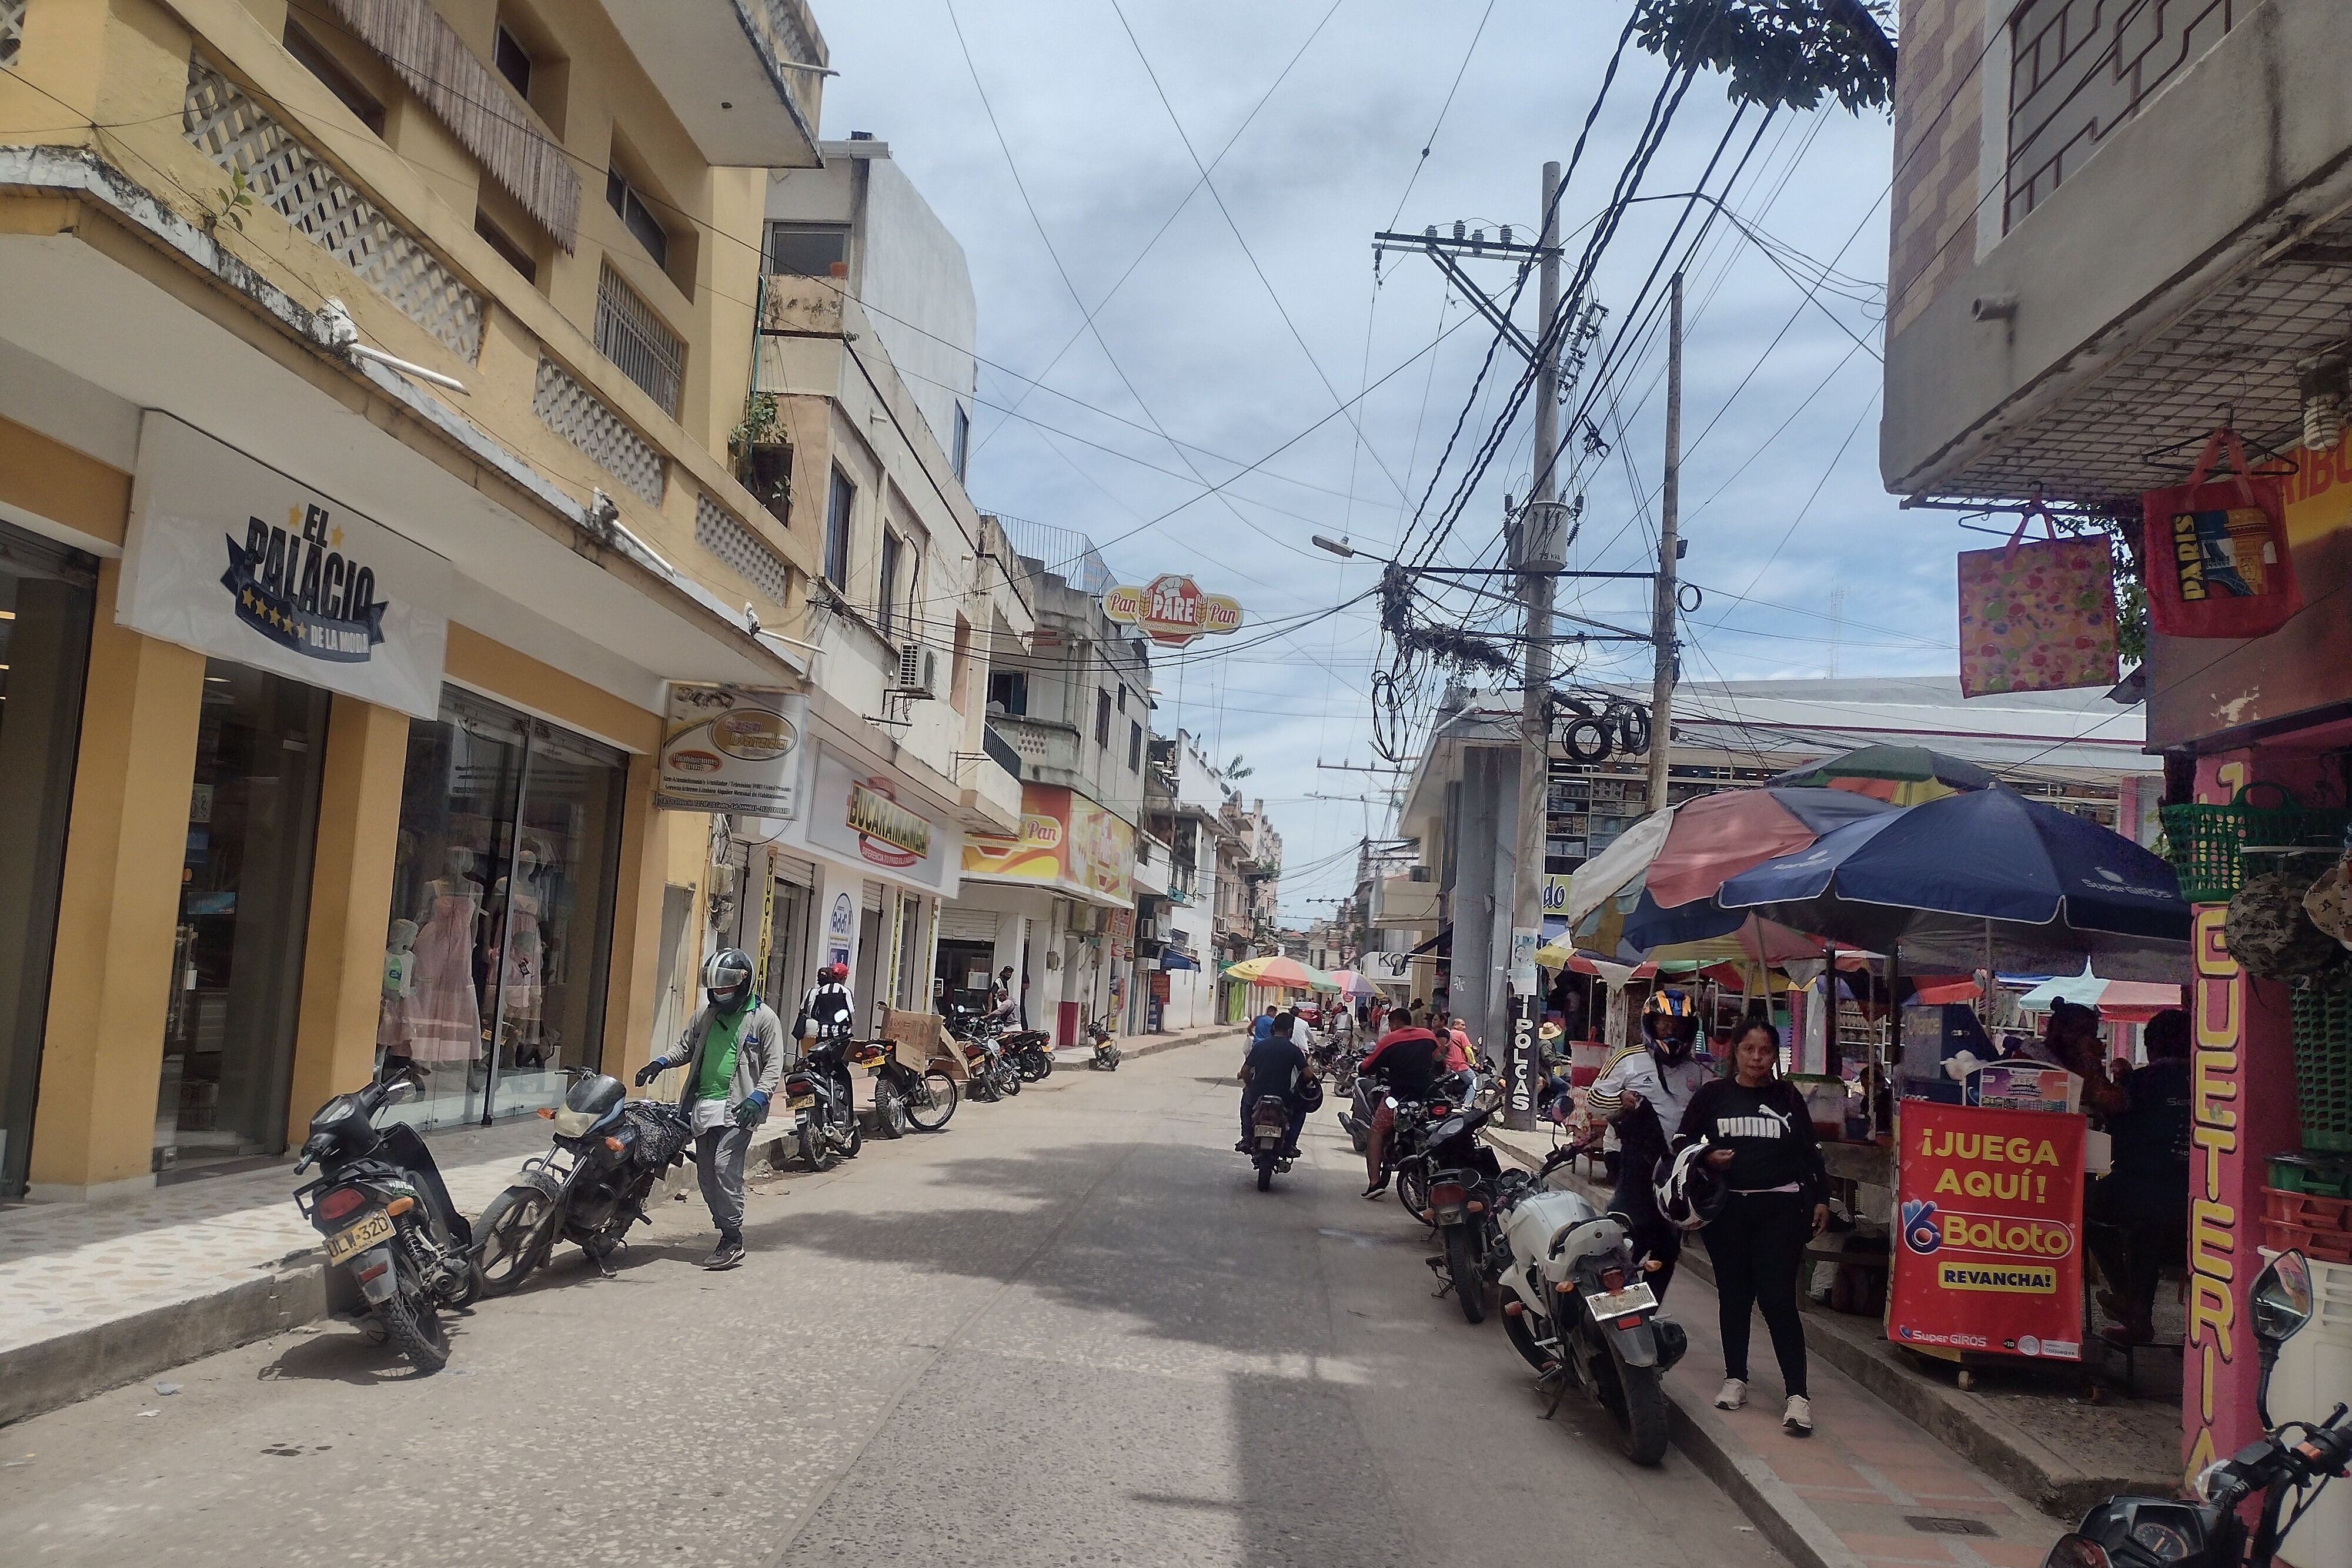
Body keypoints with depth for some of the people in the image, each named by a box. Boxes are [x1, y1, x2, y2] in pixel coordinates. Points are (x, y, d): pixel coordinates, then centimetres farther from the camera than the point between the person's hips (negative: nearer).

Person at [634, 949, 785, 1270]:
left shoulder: (764, 1017, -1)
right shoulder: (705, 1013, 14)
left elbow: (774, 1065, -4)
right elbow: (686, 1048, 25)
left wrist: (758, 1097, -18)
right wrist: (661, 1063, 5)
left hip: (737, 1107, -6)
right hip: (703, 1105, 7)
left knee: (725, 1166, -18)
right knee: (706, 1173, 7)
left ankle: (732, 1238, -10)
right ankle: (727, 1233, 16)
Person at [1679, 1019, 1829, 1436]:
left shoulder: (1788, 1097, 8)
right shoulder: (1713, 1095, 6)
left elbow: (1809, 1151, 12)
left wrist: (1820, 1198, 6)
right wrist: (1707, 1159, -9)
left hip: (1781, 1209, -1)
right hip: (1727, 1209, 1)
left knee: (1777, 1298, -9)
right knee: (1734, 1296, 10)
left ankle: (1797, 1395, -8)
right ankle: (1736, 1378, 24)